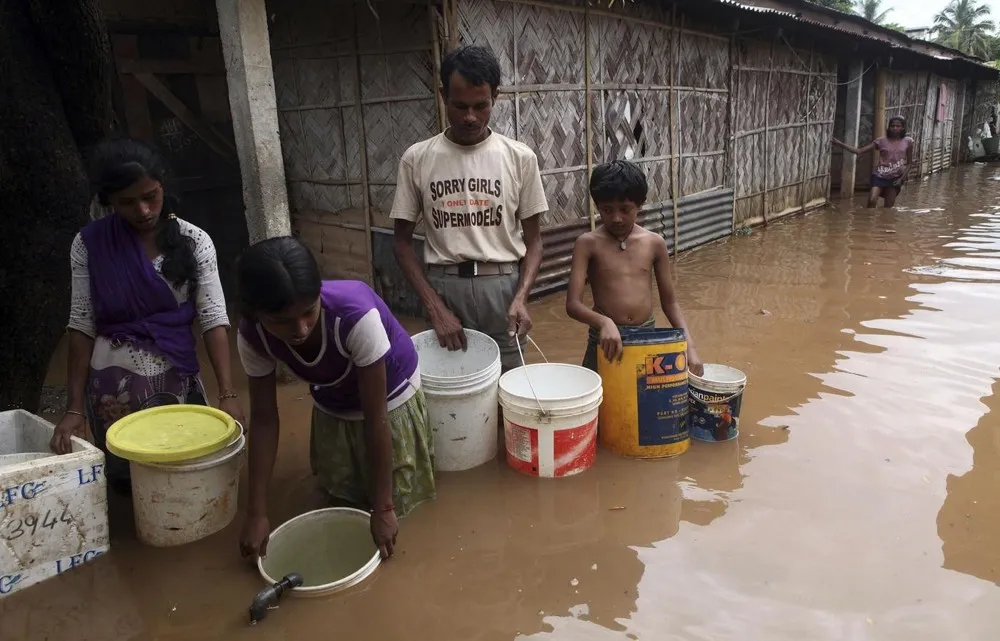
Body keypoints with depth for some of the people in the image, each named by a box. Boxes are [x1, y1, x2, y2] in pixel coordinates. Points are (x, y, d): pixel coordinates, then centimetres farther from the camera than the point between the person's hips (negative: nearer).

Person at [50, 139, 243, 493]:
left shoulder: (193, 241, -8)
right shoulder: (89, 244, -6)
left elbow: (213, 318, -12)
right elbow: (82, 325, -4)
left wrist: (227, 393, -22)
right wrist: (74, 406, -9)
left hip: (176, 377, 0)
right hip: (113, 384, 1)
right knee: (125, 478, 13)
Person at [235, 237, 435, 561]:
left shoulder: (356, 315, -42)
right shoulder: (252, 337, -28)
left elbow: (376, 417, -32)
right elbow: (263, 418, -15)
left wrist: (383, 507, -26)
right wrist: (257, 513, -14)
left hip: (389, 395, -3)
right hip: (332, 406, 4)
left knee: (397, 498, 5)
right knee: (342, 495, 15)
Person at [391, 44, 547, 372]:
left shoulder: (519, 157, 1)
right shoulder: (417, 159, 1)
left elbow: (533, 239, 5)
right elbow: (402, 241, 5)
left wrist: (520, 297, -12)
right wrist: (435, 307, -7)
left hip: (503, 288, 0)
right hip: (444, 289, 0)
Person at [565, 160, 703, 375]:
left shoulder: (655, 243, 1)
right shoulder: (588, 243, -7)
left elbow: (669, 302, 6)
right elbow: (573, 304, -14)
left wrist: (689, 346, -6)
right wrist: (604, 322, -34)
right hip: (606, 340, -2)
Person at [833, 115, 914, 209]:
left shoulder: (907, 142, 2)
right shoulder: (881, 141, 0)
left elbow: (909, 163, 9)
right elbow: (859, 151, -6)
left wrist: (903, 177, -6)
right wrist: (840, 144, -17)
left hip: (894, 178, 1)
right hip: (879, 176, -1)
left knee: (889, 207, 3)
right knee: (872, 201, -20)